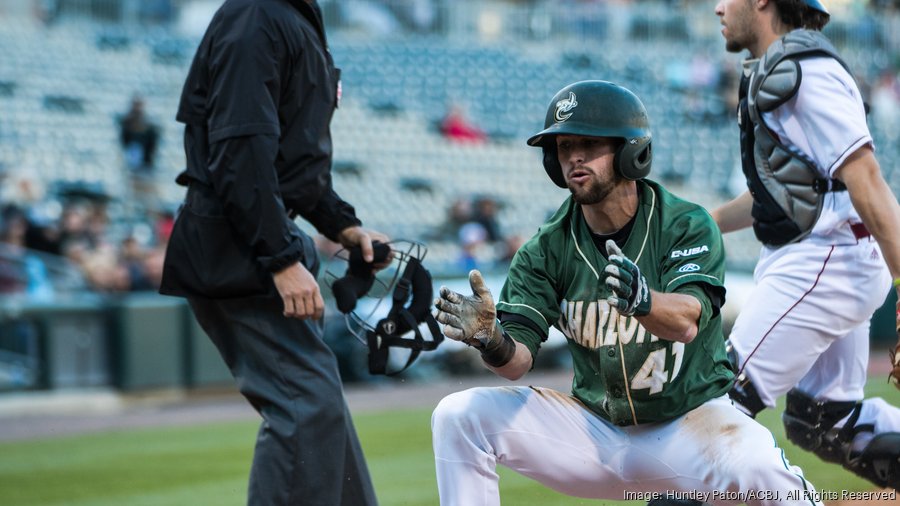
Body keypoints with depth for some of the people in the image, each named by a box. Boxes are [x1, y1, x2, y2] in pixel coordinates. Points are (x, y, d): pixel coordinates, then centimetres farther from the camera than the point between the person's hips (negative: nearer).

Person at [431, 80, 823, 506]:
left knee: (760, 468, -36)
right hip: (594, 430, 3)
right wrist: (492, 340, -36)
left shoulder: (687, 226, -12)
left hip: (690, 419, -3)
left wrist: (642, 301, -53)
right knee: (458, 416, -14)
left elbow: (687, 322, -30)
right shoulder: (547, 248, -3)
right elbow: (517, 362, -12)